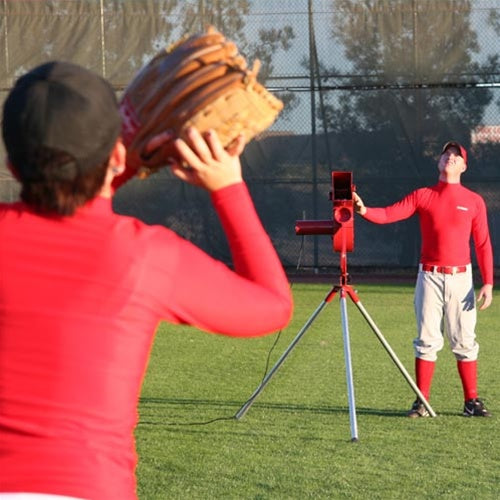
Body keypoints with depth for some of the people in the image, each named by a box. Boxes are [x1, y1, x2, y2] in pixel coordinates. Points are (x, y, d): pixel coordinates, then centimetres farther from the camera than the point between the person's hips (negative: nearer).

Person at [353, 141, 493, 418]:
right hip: (429, 276, 0)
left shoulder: (474, 201, 5)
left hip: (460, 277, 0)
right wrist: (363, 210, -23)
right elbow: (387, 215, -3)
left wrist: (488, 283, -4)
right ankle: (422, 402, 1)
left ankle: (472, 401, 6)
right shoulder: (422, 196, 6)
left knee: (464, 341, 0)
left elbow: (483, 244, 4)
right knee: (427, 340, -1)